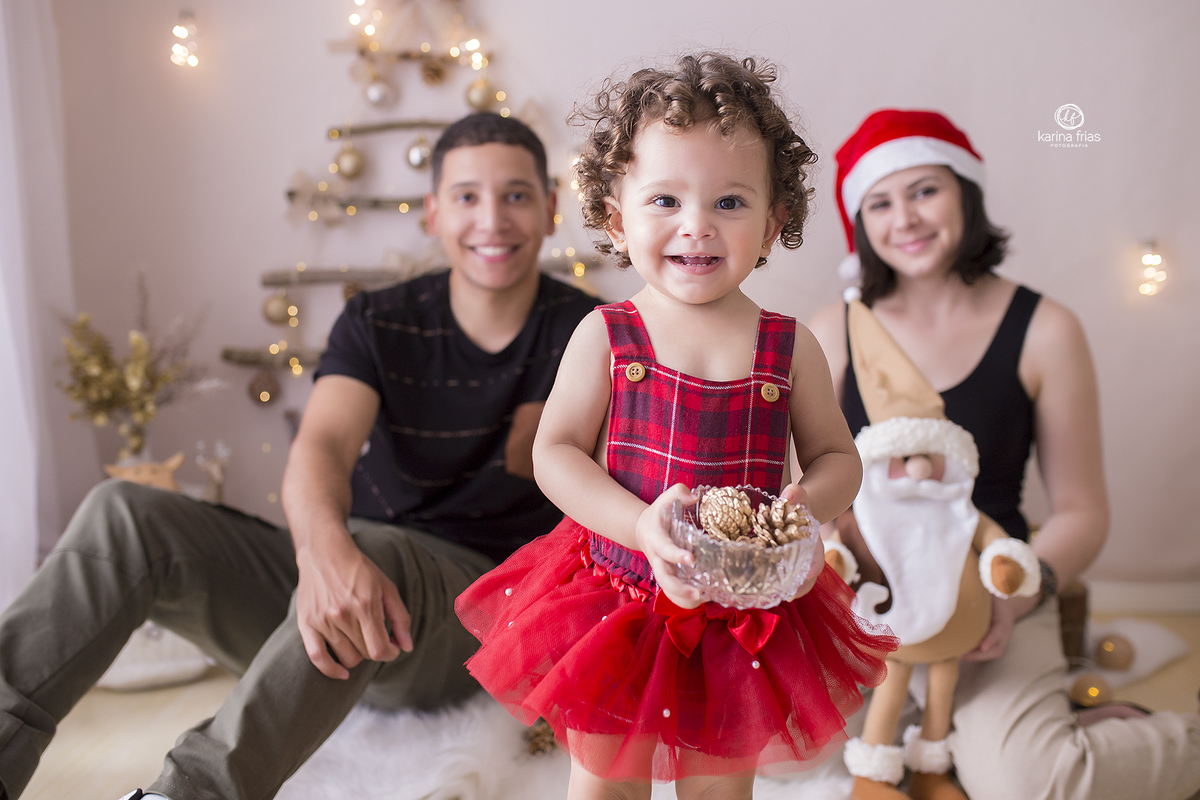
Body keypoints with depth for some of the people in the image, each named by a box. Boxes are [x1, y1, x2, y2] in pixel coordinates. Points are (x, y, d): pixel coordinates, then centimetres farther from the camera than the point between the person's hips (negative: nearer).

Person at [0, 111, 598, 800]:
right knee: (126, 511, -15)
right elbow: (322, 445, -16)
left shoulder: (583, 330, 0)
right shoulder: (377, 324, 4)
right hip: (332, 585, 4)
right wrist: (323, 547, -37)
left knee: (371, 545, -38)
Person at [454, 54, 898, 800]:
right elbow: (554, 452, -10)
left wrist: (806, 507, -21)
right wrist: (641, 525, -24)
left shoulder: (790, 346, -5)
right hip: (620, 596, 0)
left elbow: (837, 457, 2)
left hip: (745, 613, 1)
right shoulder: (605, 336, -9)